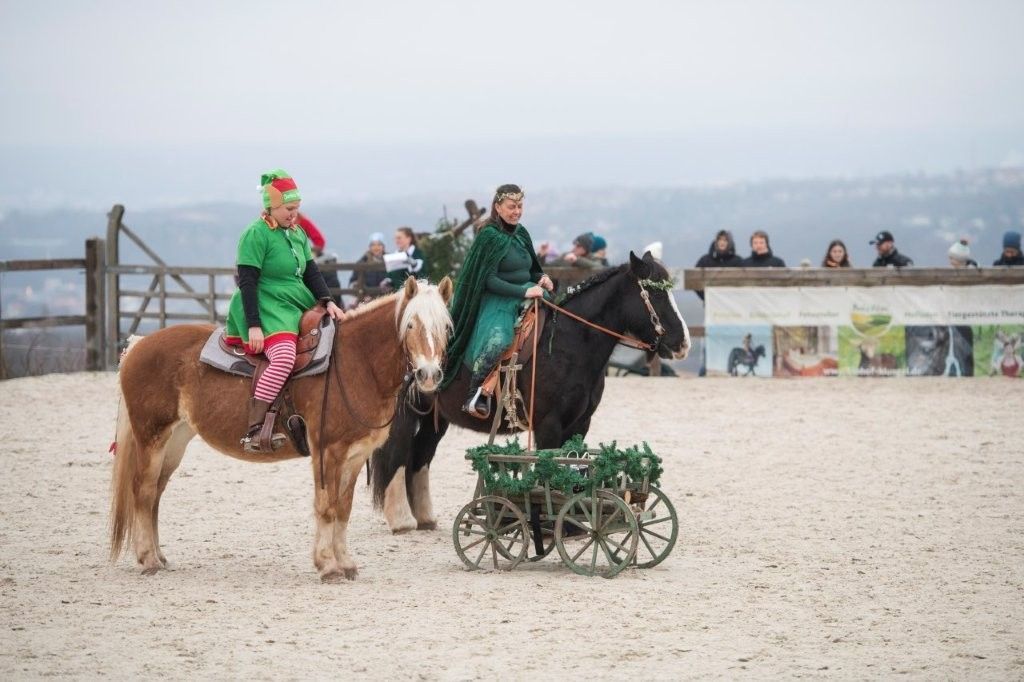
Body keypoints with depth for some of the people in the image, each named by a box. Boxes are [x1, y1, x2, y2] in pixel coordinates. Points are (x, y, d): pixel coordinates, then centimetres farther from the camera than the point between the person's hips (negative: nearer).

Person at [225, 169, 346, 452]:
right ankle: (254, 431, -35)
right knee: (284, 357, -33)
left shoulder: (297, 234, 16)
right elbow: (247, 283, -14)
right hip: (266, 310, -10)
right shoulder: (256, 235, -10)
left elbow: (311, 271, 17)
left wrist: (327, 302, -2)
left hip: (298, 308, 10)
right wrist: (254, 327, -21)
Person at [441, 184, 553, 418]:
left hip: (525, 297, 8)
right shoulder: (489, 236, -9)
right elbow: (489, 280, -15)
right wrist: (523, 292, -22)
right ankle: (476, 396, -21)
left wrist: (541, 278, 2)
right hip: (497, 302, -8)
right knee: (496, 342, -35)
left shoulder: (522, 234, 13)